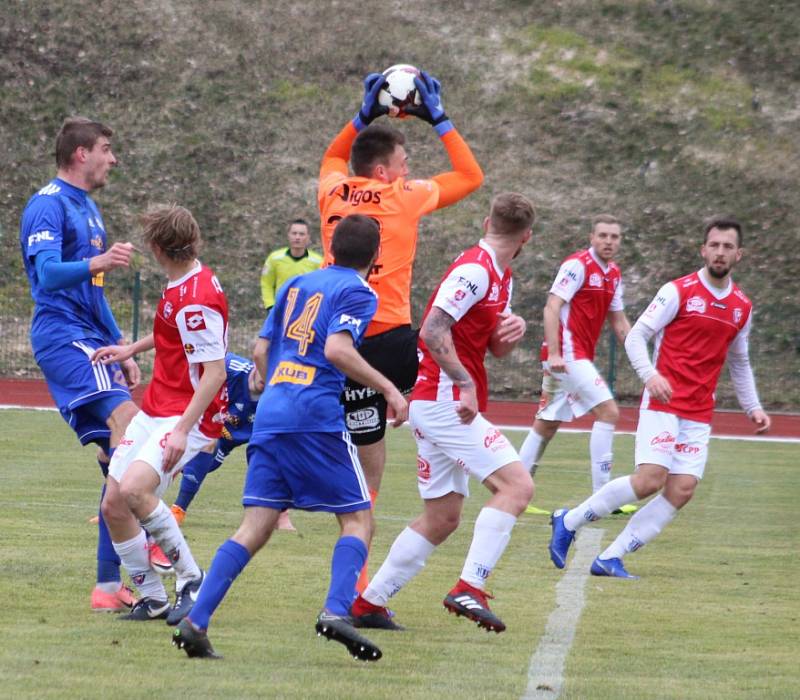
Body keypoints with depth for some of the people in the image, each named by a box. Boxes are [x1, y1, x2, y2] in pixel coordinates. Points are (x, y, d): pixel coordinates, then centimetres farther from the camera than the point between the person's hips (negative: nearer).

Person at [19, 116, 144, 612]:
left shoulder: (87, 208, 23)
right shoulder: (49, 205, -6)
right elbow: (47, 273, -21)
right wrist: (96, 263, -38)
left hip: (92, 339, 9)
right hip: (63, 335, -9)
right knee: (126, 418, -29)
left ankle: (110, 585, 7)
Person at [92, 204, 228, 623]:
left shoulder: (197, 298, -22)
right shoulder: (181, 285, 7)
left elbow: (215, 373, -25)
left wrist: (183, 429, -29)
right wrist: (133, 349, 32)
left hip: (189, 416, -10)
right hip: (154, 411, 10)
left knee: (135, 489, -29)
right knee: (113, 505, 4)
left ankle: (190, 578, -12)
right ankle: (152, 599, 15)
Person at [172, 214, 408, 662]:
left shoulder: (297, 284, 21)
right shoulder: (358, 292, 1)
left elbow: (262, 349, 22)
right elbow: (337, 349, -15)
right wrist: (388, 389, -10)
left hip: (270, 416, 6)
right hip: (317, 418, -6)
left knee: (257, 526, 4)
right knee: (358, 518, 5)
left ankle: (196, 622, -9)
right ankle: (336, 612, -17)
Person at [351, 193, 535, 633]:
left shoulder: (499, 277, 17)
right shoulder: (475, 270, -14)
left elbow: (495, 348, 24)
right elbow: (433, 330, -23)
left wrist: (512, 331, 2)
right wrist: (465, 384, -26)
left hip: (435, 404, 10)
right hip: (445, 401, -10)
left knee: (441, 519, 13)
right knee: (516, 484, -18)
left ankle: (368, 603, 15)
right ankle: (469, 589, -26)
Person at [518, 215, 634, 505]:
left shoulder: (613, 274, 14)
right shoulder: (578, 265, -12)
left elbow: (619, 322, 21)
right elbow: (551, 308, -18)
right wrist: (554, 353, -27)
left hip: (580, 358, 9)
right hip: (567, 353, -9)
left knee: (546, 425, 11)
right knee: (608, 412, -15)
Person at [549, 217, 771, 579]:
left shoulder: (742, 307, 12)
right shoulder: (678, 291, -5)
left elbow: (739, 363, 26)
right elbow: (636, 335, -6)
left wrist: (753, 408, 18)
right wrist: (650, 375, -22)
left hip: (699, 416, 6)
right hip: (663, 404, -5)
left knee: (682, 490, -9)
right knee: (650, 480, -19)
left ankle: (610, 558, -2)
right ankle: (569, 521, 1)